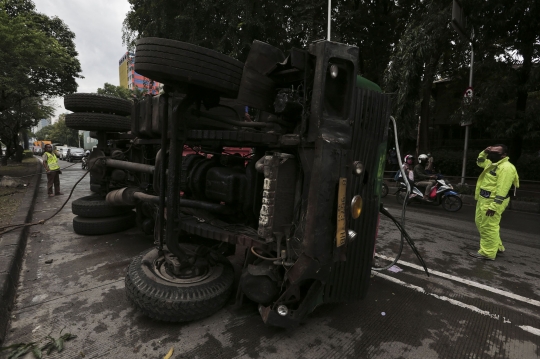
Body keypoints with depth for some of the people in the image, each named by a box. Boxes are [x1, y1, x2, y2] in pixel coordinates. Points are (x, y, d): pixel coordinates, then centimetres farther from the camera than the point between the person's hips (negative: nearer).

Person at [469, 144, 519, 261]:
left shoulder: (506, 167, -19)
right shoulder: (492, 163, 11)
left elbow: (502, 190, -24)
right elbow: (480, 162, 31)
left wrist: (494, 206, -27)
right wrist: (484, 153, 9)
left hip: (493, 201, -11)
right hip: (483, 199, 11)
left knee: (488, 227, -4)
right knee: (481, 223, 19)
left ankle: (488, 253, 5)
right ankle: (497, 247, 32)